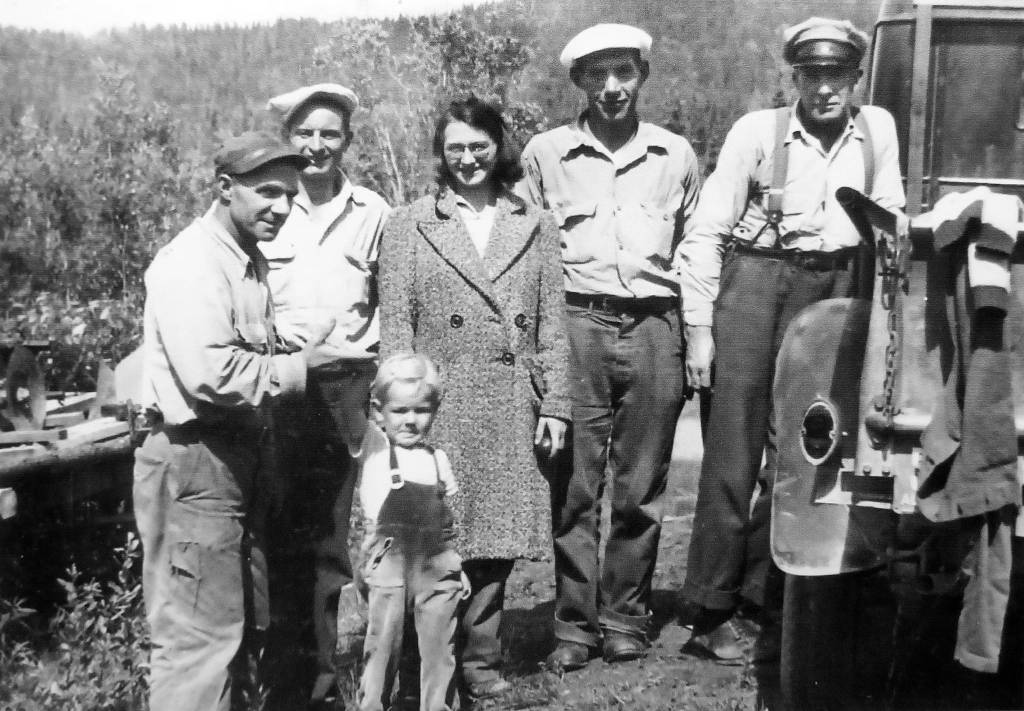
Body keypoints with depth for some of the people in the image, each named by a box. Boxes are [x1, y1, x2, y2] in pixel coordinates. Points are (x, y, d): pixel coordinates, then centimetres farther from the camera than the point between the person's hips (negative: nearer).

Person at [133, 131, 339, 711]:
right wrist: (298, 366, -16)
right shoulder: (191, 263, -16)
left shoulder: (252, 261, 15)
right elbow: (210, 373, -26)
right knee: (200, 635, -5)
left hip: (243, 459, 10)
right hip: (194, 463, -10)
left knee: (244, 624, 18)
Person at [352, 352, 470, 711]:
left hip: (437, 567, 3)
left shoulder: (438, 459, 10)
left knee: (439, 647, 8)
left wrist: (457, 567, 17)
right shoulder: (371, 447, 1)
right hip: (388, 564, -3)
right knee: (382, 644, 4)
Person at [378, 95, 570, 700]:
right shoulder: (409, 225, 7)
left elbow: (552, 325, 10)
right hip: (437, 407, -2)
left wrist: (555, 403, 3)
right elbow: (395, 326, 2)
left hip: (514, 408, 2)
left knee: (498, 537, 5)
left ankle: (480, 659, 17)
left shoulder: (536, 225, 13)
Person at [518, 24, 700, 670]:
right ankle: (575, 622, 9)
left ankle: (625, 615, 17)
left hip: (654, 327, 2)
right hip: (576, 325, -1)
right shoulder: (545, 154, 7)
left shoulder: (677, 155, 12)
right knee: (575, 483, -1)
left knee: (641, 487, 5)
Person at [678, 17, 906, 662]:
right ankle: (711, 611, 3)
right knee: (733, 452, -3)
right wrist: (699, 327, -8)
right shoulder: (757, 131, -2)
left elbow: (890, 222, 16)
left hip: (835, 289, 4)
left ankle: (761, 596, 18)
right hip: (755, 282, -3)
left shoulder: (878, 128, 9)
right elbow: (706, 231, -3)